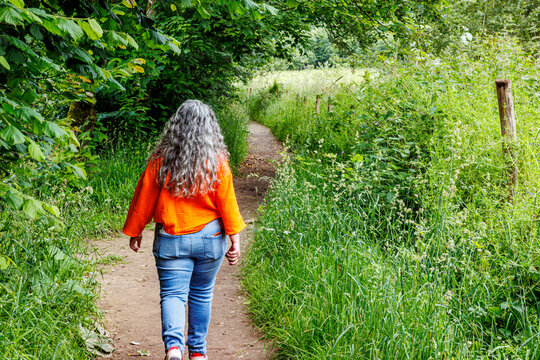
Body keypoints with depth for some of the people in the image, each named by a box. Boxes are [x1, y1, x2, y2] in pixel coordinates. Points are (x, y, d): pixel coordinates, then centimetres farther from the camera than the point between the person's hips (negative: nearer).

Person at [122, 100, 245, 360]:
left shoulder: (161, 161, -5)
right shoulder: (217, 162, -6)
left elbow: (143, 200, 2)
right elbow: (227, 203, -4)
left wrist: (135, 232, 14)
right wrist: (235, 240, 2)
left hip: (171, 239, -1)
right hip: (209, 238, 1)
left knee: (172, 294, 2)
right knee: (201, 294, 16)